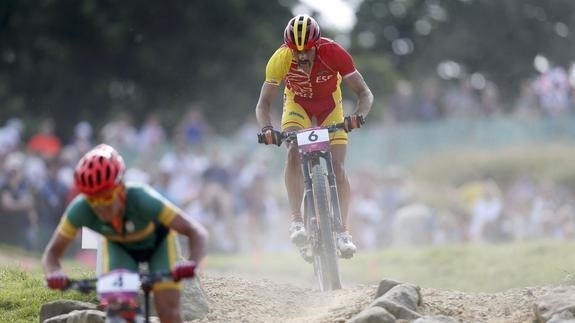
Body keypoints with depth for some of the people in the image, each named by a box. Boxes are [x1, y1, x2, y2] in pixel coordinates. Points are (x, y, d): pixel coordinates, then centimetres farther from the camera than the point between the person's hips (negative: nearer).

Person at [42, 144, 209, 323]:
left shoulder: (142, 199, -42)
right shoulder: (80, 209, -36)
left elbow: (197, 232, -40)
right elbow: (52, 252, -24)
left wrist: (191, 263, -60)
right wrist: (53, 274, -47)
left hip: (158, 241, -2)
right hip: (119, 247, 2)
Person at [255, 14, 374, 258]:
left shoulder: (334, 53, -33)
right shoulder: (280, 59, -30)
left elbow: (365, 94, -29)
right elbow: (263, 103, -22)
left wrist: (358, 115, -49)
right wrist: (266, 128, -42)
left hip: (330, 108, 0)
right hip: (297, 106, 0)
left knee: (337, 167, -14)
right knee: (294, 153, -28)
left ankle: (342, 231, -3)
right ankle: (296, 221, -24)